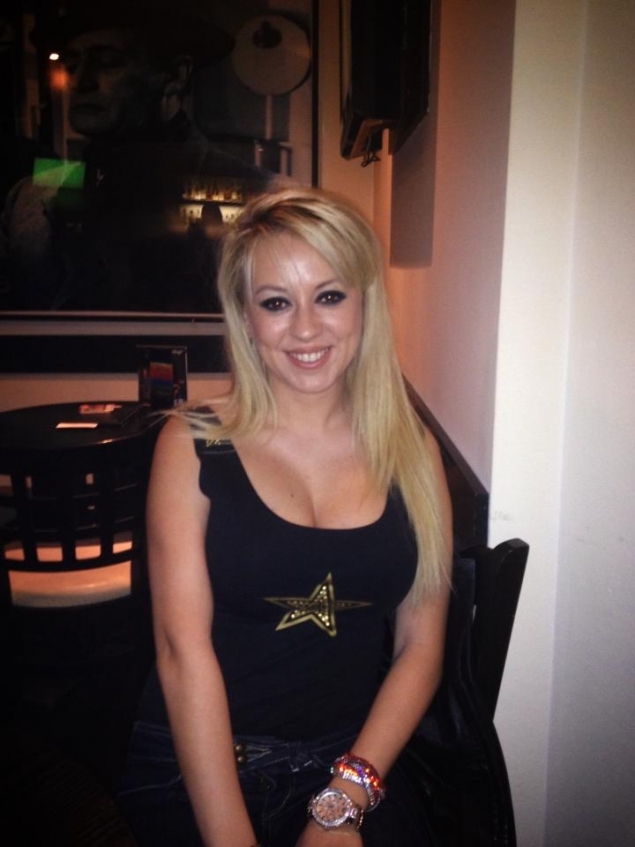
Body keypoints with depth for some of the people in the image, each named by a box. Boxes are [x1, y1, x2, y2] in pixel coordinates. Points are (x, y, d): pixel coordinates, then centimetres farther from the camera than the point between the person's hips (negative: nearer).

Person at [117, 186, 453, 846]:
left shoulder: (411, 449, 2)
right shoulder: (192, 445, -4)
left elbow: (421, 645, 0)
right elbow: (183, 648, -10)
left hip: (352, 764, 2)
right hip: (196, 769, -1)